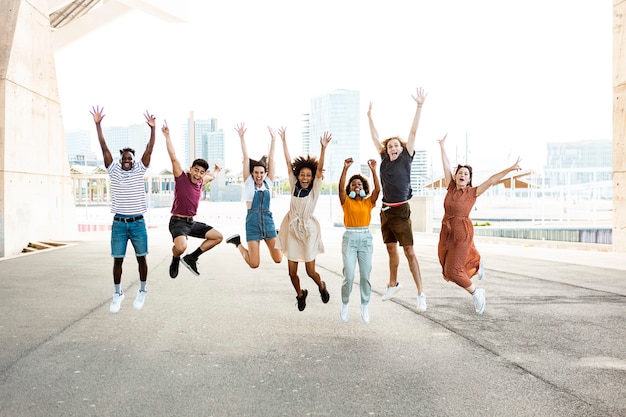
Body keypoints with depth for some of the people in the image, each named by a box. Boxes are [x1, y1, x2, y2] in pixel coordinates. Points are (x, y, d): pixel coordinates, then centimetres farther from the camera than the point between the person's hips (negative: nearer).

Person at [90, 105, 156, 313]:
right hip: (119, 223, 1)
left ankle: (142, 290, 23)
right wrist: (98, 124, -9)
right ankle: (117, 293, 18)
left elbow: (149, 149, -8)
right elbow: (104, 148, -3)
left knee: (141, 257, 7)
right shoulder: (114, 171, 3)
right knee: (117, 259, 4)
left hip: (138, 222, 0)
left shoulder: (139, 170, 2)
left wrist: (152, 128, -19)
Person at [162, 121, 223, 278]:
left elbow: (211, 176, 32)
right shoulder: (181, 177, -11)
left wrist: (216, 171, 50)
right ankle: (175, 260, 5)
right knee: (181, 247, -33)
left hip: (192, 222, 8)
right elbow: (173, 157, -21)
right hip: (178, 222, -7)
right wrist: (167, 136, -26)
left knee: (218, 237, 8)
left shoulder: (201, 181, 7)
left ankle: (191, 258, 13)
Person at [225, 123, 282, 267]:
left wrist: (273, 139, 0)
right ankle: (238, 243, 22)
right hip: (253, 221, -3)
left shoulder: (268, 183, 8)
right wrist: (242, 137, -5)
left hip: (268, 220, 3)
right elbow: (246, 158, -3)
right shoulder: (248, 182, 2)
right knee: (254, 264, -5)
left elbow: (271, 159, 3)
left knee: (278, 259, 2)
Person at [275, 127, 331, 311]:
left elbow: (320, 168, -18)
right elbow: (288, 162, 0)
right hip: (292, 229, 3)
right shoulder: (294, 186, 2)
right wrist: (284, 141, -2)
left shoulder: (314, 189, -5)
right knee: (292, 272, 4)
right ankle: (300, 294, 33)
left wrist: (323, 148, -30)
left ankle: (322, 286, 34)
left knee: (310, 271, 0)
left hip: (308, 230, -3)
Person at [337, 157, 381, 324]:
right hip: (349, 238, -1)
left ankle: (365, 307, 15)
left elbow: (377, 189, -8)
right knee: (349, 276, -6)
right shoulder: (346, 201, 4)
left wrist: (373, 170, -14)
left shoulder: (369, 202, 7)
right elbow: (341, 187, -12)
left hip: (365, 238, 1)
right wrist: (345, 169, -20)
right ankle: (344, 305, 14)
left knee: (365, 275, 3)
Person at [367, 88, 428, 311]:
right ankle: (393, 284, 33)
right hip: (386, 210, 5)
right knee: (391, 249, 16)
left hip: (401, 211, -5)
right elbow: (375, 138, 18)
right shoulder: (385, 159, 9)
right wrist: (369, 116, 20)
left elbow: (413, 132, -6)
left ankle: (420, 294, -8)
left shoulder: (406, 158, -1)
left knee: (409, 252, -9)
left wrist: (419, 106, -10)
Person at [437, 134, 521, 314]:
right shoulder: (451, 187, 4)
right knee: (447, 268, 16)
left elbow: (491, 180, -11)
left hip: (462, 233, -5)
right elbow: (446, 166, 7)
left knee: (453, 270, -11)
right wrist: (442, 146, 13)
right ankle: (476, 263, 46)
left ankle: (476, 293, 12)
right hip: (446, 232, 5)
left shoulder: (473, 192, -5)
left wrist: (509, 169, -17)